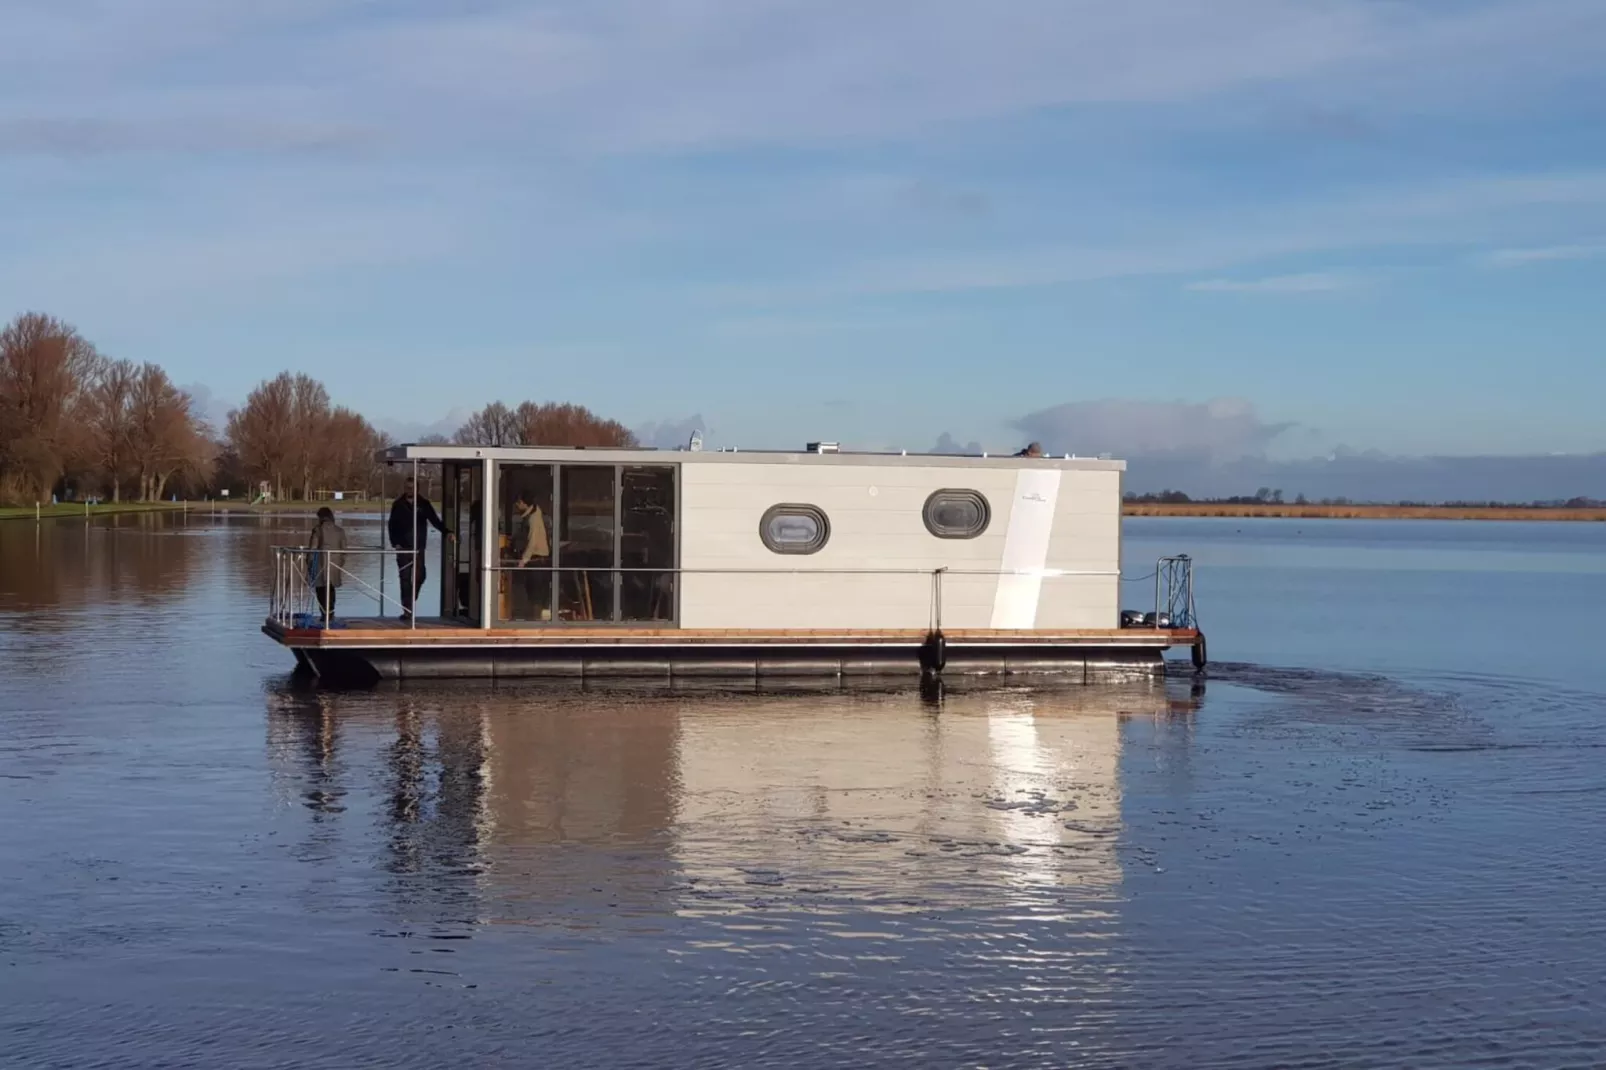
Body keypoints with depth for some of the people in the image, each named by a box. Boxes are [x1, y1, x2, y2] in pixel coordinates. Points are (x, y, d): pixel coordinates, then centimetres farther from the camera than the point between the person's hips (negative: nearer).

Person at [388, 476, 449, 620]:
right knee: (405, 579, -2)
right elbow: (392, 526, 6)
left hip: (418, 548, 1)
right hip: (403, 548, 0)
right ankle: (407, 610, 1)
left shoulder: (424, 504, 5)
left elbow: (435, 520, 0)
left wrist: (446, 532, -15)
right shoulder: (398, 505, 5)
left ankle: (409, 606, 19)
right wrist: (395, 543, -6)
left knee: (419, 576, -3)